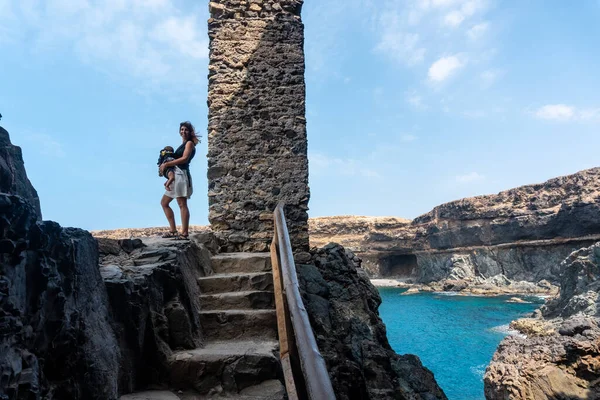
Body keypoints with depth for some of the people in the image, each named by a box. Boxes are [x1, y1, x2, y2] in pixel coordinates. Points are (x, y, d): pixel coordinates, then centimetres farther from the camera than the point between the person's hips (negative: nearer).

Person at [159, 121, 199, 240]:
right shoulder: (183, 145, 25)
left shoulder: (189, 143, 0)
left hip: (181, 174, -10)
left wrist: (166, 164, -14)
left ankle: (184, 233, -14)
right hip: (175, 175, 10)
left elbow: (184, 158, -15)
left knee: (182, 204, -13)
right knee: (164, 202, 11)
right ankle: (173, 231, 11)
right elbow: (176, 159, 16)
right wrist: (164, 165, 1)